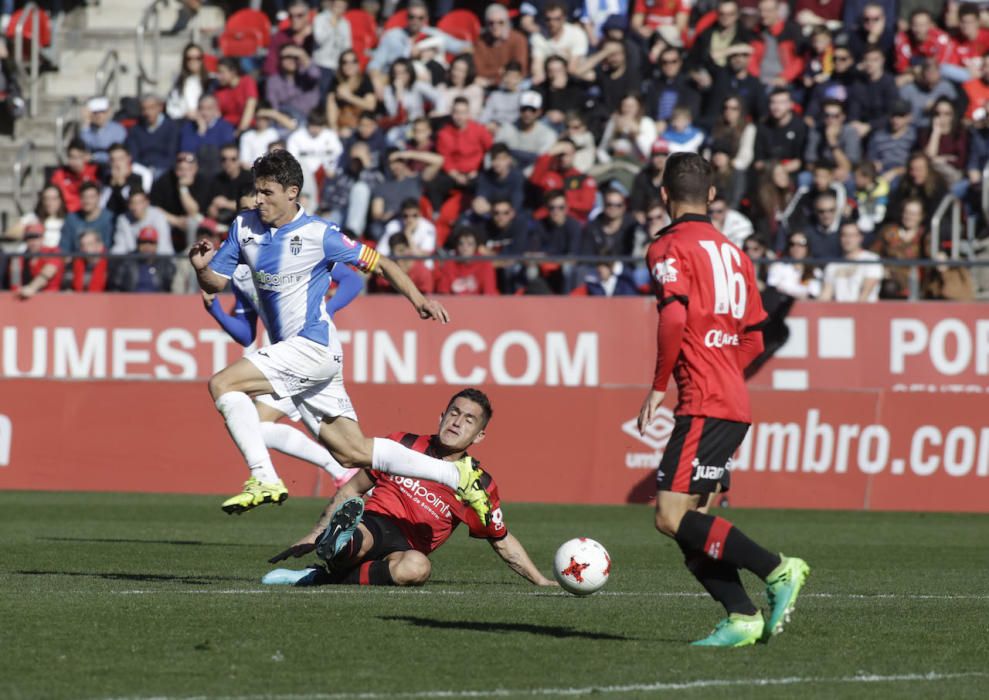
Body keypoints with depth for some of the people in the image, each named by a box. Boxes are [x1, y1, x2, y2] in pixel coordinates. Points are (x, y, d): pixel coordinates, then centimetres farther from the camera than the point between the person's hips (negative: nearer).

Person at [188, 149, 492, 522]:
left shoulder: (318, 233, -9)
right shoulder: (244, 227, 8)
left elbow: (379, 264, -1)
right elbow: (215, 283, 11)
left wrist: (418, 300, -12)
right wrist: (201, 268, -12)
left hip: (314, 346, -7)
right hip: (290, 353, 7)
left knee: (222, 383, -20)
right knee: (353, 454, 7)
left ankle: (264, 479, -20)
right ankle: (457, 475, 15)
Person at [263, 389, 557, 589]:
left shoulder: (480, 487, 9)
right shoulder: (403, 445, 9)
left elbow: (503, 542, 23)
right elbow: (352, 490, 17)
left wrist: (542, 581, 19)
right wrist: (311, 538, 14)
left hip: (406, 548, 0)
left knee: (418, 567, -40)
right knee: (358, 541, -40)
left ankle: (325, 577, -34)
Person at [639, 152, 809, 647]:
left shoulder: (669, 249, -5)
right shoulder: (732, 253, 19)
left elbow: (674, 317, -21)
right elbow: (753, 340, 21)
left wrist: (658, 387, -13)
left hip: (704, 404, -8)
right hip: (735, 405, 8)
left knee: (672, 517, -12)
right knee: (691, 523, 8)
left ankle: (776, 569, -17)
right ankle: (742, 617, -2)